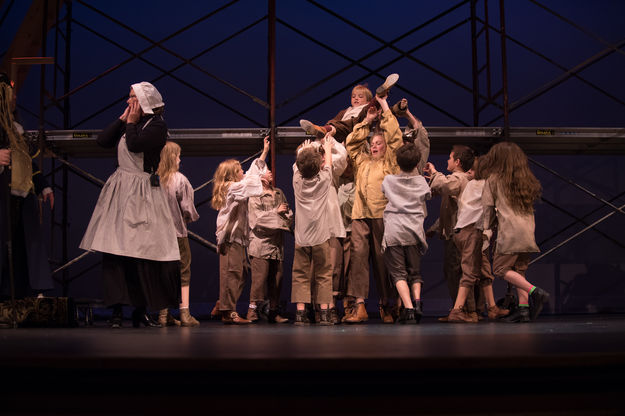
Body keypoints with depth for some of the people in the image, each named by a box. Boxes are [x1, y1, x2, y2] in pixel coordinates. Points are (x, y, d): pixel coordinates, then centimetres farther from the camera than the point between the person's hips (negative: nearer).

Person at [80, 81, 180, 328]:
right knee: (114, 251, -2)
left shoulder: (157, 125, -3)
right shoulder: (127, 123, 18)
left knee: (142, 252, -5)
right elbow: (102, 140, 9)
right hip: (119, 189, 6)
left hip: (141, 192, -6)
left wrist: (131, 123, -2)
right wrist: (122, 119, 8)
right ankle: (116, 310, -1)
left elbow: (135, 144, -17)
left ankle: (140, 312, 4)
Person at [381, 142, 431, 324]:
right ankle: (417, 300, -8)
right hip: (414, 231, 2)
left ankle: (408, 308, -19)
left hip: (393, 232, -1)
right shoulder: (421, 181, 8)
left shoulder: (388, 180, 7)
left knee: (398, 273, -4)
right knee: (415, 271, 14)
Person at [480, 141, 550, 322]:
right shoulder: (526, 180, 16)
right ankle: (523, 308, 2)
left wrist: (487, 230, 15)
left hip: (509, 231, -6)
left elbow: (488, 207, 6)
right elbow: (533, 200, 16)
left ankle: (534, 291, -16)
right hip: (528, 231, 6)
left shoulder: (494, 179, 4)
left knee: (501, 268, -1)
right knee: (519, 270, 11)